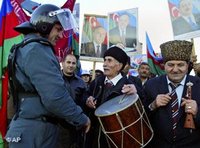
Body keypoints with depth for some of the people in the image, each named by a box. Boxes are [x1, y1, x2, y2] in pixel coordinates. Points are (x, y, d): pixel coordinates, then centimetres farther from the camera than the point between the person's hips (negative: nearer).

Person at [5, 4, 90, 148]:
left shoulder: (29, 47, 15)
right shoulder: (36, 50, -18)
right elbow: (54, 96, -27)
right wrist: (81, 119, -13)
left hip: (35, 127, 10)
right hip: (35, 130, -10)